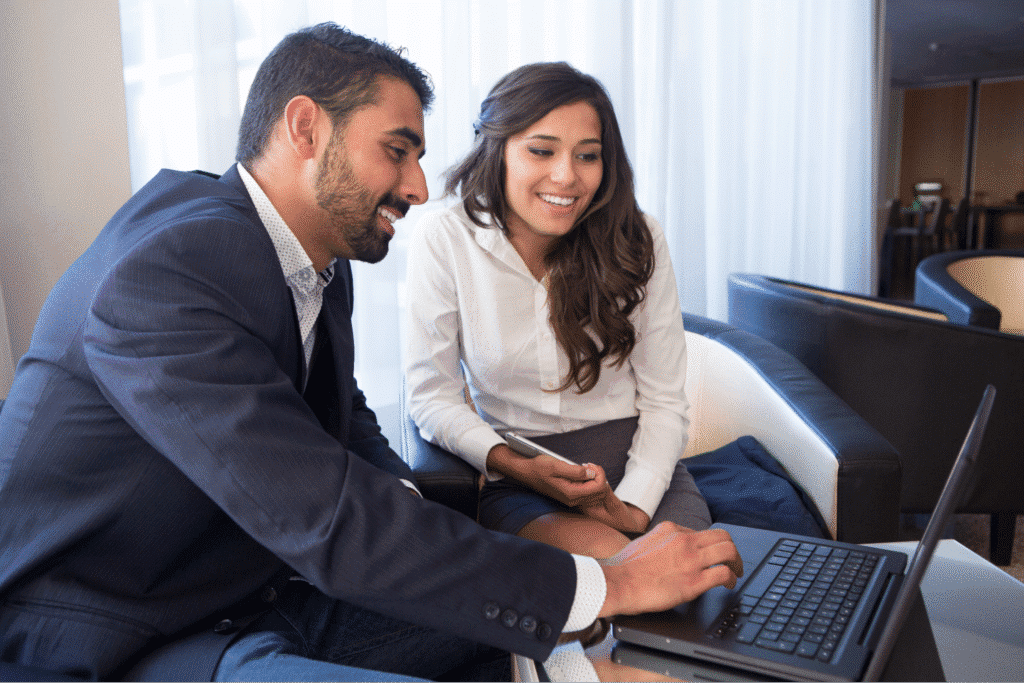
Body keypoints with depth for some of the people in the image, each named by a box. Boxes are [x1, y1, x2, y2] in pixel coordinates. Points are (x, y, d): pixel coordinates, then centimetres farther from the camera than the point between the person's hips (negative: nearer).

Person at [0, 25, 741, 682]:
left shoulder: (321, 264, 2)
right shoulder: (166, 273, -27)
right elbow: (326, 524, -32)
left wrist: (399, 498, -5)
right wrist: (602, 585, -26)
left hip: (265, 590, 9)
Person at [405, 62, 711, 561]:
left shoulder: (636, 240, -4)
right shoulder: (444, 240, -9)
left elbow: (663, 399, -2)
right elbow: (431, 394, -5)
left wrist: (634, 506, -16)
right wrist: (512, 464, -21)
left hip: (637, 464, 2)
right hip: (518, 479, -2)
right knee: (606, 557, -30)